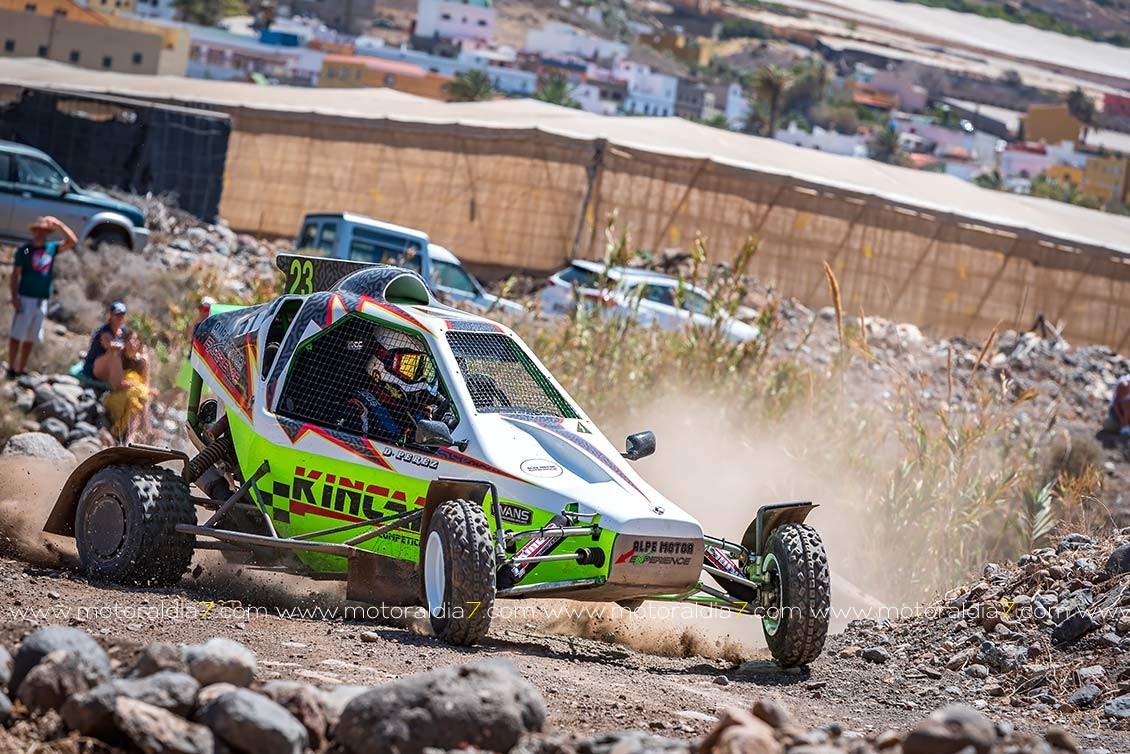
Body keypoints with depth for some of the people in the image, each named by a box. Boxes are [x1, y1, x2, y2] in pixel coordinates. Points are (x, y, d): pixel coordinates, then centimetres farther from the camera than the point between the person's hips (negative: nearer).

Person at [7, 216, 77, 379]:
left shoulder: (52, 248, 9)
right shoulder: (24, 250, -4)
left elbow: (72, 241, 6)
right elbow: (15, 274, -6)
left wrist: (59, 225, -3)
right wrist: (14, 297, -13)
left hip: (42, 301, 5)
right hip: (25, 298, -5)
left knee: (31, 337, 8)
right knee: (17, 335, -5)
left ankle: (21, 369, 14)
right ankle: (11, 368, -4)